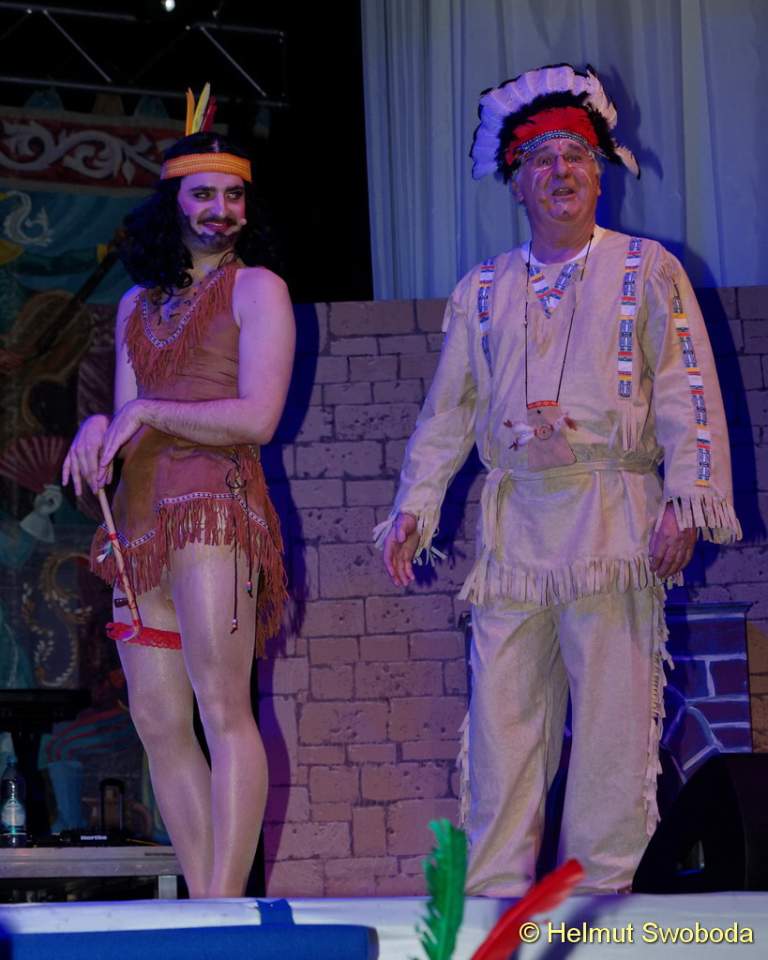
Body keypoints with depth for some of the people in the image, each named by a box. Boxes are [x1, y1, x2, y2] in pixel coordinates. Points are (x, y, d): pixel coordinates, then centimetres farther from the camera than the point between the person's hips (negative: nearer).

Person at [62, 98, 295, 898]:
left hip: (215, 507, -7)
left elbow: (256, 418, -9)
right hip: (142, 518, 7)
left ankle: (225, 904, -18)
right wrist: (100, 429, 0)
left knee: (221, 707, -15)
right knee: (159, 722, 4)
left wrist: (147, 412, -8)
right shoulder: (138, 304, 21)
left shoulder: (256, 289, 2)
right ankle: (203, 907, 9)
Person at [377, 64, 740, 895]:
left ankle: (599, 891, 2)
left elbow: (687, 393, 0)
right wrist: (412, 508, 10)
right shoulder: (481, 291, 17)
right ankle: (494, 895, 5)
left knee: (612, 716, -5)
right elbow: (447, 412, 19)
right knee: (501, 710, 0)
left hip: (612, 518, -3)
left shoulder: (646, 272, 7)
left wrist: (687, 501, -11)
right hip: (513, 522, 3)